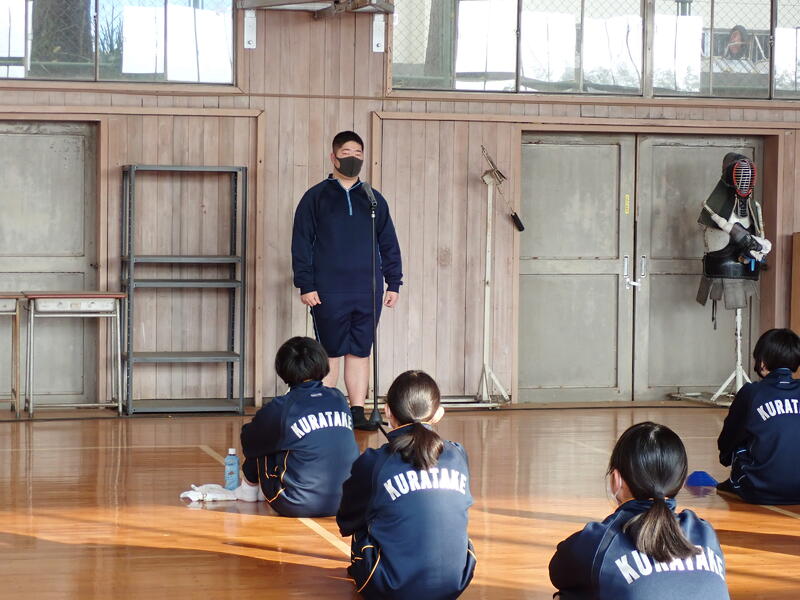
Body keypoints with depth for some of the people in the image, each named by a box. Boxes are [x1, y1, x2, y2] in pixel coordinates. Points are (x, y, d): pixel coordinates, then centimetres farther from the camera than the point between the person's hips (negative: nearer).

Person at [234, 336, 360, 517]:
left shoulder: (281, 408, -9)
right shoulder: (339, 399, 4)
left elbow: (249, 442, 8)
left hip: (299, 507, -5)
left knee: (259, 445, 15)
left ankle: (249, 488, 40)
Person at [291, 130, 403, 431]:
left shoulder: (374, 200, 14)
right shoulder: (315, 197, 4)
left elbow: (389, 245, 16)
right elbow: (301, 244, 0)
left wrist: (393, 283, 8)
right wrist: (305, 285, -8)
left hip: (368, 293, 3)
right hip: (328, 293, -3)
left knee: (360, 353, 6)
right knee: (329, 354, 0)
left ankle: (358, 412, 10)